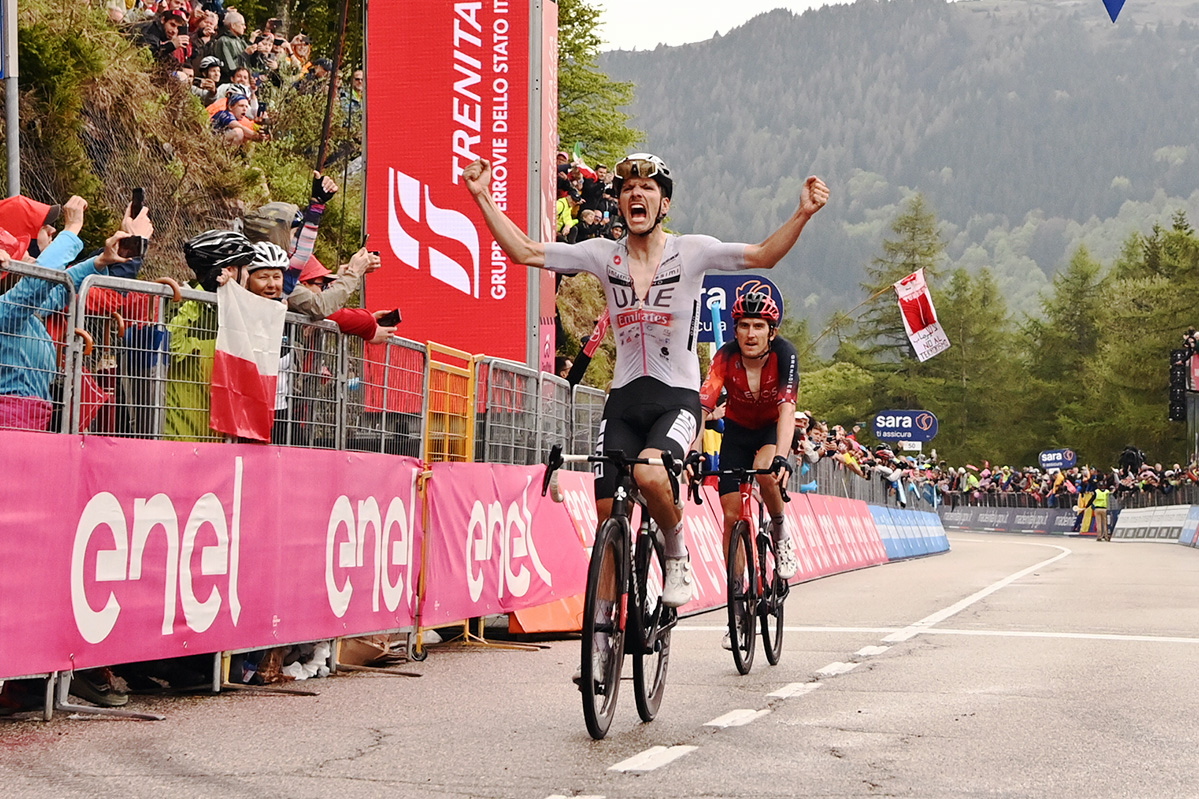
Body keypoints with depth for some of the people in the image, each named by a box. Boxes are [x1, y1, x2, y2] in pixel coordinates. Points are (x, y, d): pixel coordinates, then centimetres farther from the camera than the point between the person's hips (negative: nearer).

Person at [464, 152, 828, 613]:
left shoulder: (691, 252, -4)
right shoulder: (604, 255, 3)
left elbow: (764, 256, -11)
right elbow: (524, 251, 3)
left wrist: (803, 215, -26)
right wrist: (483, 198, -3)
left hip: (677, 397, -3)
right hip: (623, 400, 4)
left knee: (649, 473, -33)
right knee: (608, 514, -3)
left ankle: (677, 554, -5)